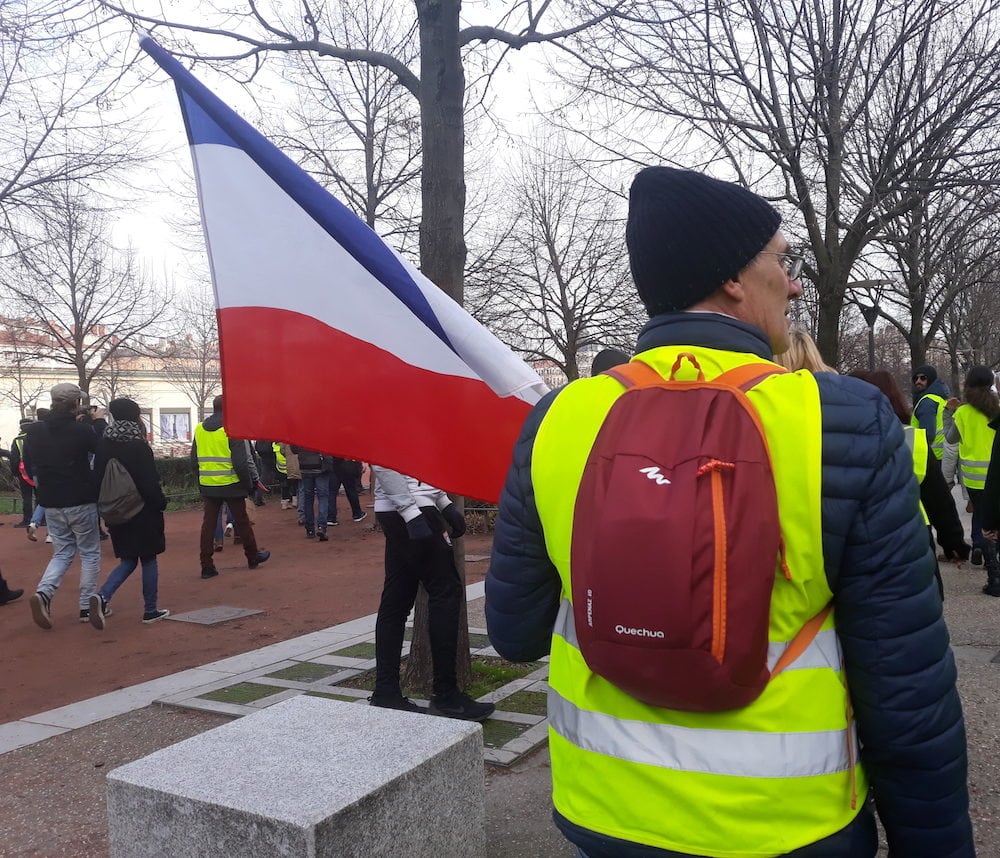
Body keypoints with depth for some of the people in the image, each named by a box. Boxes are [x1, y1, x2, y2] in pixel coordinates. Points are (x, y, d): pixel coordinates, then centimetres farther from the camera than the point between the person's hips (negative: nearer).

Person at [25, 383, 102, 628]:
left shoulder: (34, 431, 0)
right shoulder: (82, 429, -16)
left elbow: (29, 467, 10)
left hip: (51, 504, 4)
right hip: (81, 503, -4)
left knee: (62, 553, 16)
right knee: (90, 553, 11)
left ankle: (43, 592, -9)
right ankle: (87, 607, 12)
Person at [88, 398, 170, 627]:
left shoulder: (104, 443, 2)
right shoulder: (138, 446, -16)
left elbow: (97, 478, 6)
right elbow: (150, 482, -16)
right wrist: (161, 503, -2)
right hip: (143, 513, -6)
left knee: (128, 561, 15)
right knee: (148, 559, 8)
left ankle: (102, 597, -7)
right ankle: (150, 610, 15)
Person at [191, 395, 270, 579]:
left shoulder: (199, 429, 4)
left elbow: (194, 460, 11)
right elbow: (242, 461, -15)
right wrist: (250, 482, -4)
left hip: (207, 486, 4)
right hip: (231, 485, -4)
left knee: (208, 524, 7)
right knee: (242, 521, 11)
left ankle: (207, 565, 6)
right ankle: (253, 557, 25)